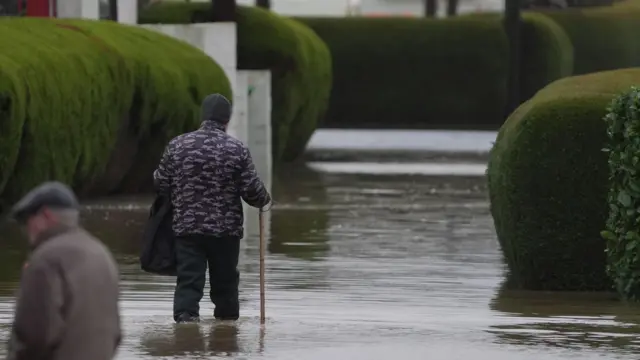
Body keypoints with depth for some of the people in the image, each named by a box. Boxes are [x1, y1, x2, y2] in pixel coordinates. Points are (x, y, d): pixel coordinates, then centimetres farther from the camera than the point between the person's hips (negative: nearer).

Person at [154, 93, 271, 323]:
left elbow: (161, 183, 2)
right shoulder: (237, 149, -6)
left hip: (186, 227, 0)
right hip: (226, 228, 0)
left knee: (188, 278, -1)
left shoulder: (178, 145, -3)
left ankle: (185, 315, -18)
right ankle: (227, 317, 24)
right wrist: (264, 200, 16)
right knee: (225, 280, 14)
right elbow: (252, 190, -6)